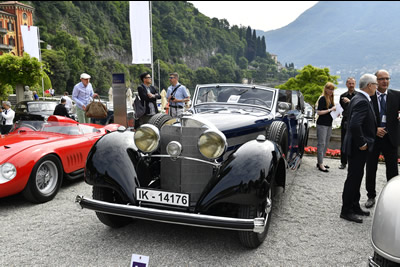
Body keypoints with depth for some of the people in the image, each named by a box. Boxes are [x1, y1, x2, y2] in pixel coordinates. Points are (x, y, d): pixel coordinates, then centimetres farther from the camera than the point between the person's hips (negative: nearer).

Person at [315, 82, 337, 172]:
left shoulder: (330, 98, 14)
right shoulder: (322, 98, -11)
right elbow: (319, 112, -16)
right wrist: (330, 110, -19)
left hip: (329, 124, 9)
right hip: (322, 124, -9)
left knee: (325, 144, 12)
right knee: (321, 144, -6)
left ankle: (320, 162, 21)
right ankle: (320, 164, -2)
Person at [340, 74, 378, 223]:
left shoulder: (358, 99, 12)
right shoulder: (362, 101, -20)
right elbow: (355, 125, -32)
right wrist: (362, 143, -22)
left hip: (357, 146, 10)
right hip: (358, 148, -10)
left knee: (356, 178, 18)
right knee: (353, 178, -1)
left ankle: (355, 206, 31)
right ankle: (346, 211, 10)